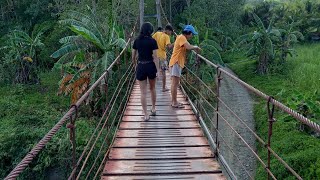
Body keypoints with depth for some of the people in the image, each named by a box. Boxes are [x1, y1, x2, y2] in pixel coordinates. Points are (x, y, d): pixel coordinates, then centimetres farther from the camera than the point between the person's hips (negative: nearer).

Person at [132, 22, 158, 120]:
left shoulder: (137, 41, 0)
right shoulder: (152, 41, -8)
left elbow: (133, 57, 4)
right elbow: (155, 57, -11)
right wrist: (157, 70, -5)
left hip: (140, 67, 1)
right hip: (150, 66, -1)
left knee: (143, 92, 4)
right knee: (152, 88, 22)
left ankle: (146, 115, 5)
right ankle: (153, 109, 34)